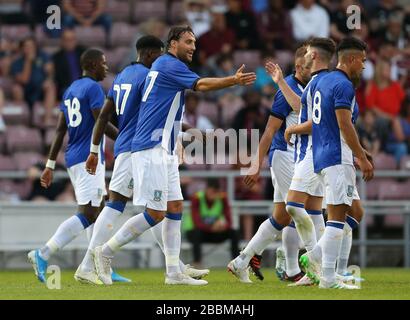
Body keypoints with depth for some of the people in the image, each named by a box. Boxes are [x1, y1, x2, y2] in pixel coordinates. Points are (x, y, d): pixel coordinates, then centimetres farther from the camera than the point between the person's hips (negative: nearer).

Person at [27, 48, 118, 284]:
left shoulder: (71, 90, 16)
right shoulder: (93, 88, -9)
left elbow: (61, 130, 16)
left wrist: (51, 165, 16)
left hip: (74, 159, 10)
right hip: (89, 159, -10)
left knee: (98, 212, 12)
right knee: (87, 215, -12)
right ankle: (43, 255, -18)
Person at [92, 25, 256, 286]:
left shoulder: (163, 65, 18)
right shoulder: (169, 65, -12)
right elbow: (202, 85, -23)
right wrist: (235, 81, -28)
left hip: (164, 151, 11)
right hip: (152, 149, -11)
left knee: (175, 208, 8)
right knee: (156, 213, -10)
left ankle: (174, 272, 7)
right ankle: (105, 252, -1)